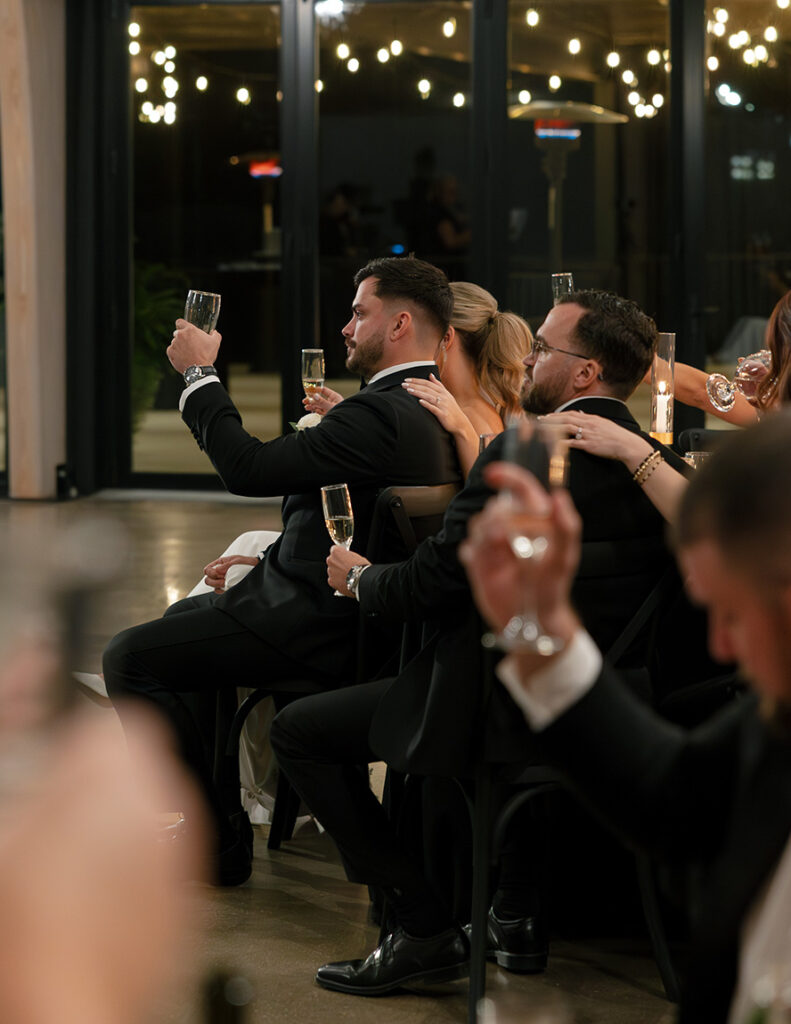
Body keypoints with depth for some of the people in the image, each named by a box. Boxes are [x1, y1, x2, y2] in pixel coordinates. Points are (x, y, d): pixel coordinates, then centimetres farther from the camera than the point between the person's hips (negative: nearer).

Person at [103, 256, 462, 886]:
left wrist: (200, 374, -12)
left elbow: (249, 468, -23)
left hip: (315, 625, -11)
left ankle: (219, 838, -4)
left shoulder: (383, 414, -24)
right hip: (344, 611, 11)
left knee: (130, 657, -11)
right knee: (182, 616, 31)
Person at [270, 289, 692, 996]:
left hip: (504, 711, -8)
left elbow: (428, 587, -15)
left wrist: (358, 577, 7)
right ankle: (517, 916, 37)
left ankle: (426, 928, 1)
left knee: (297, 730, 6)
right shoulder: (663, 467, 5)